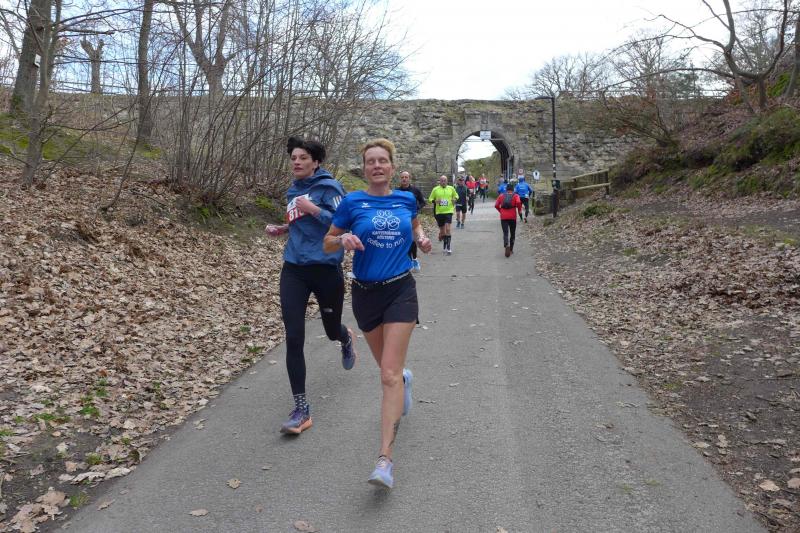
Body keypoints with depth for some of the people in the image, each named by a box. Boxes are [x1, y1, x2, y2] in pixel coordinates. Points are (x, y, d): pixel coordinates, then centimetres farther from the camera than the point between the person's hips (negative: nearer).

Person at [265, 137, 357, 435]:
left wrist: (313, 209, -22)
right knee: (293, 339, -6)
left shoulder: (329, 187, -8)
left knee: (332, 330, 16)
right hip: (294, 270, 5)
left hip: (326, 269, -4)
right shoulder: (293, 191, 12)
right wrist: (283, 229, 10)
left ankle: (346, 339, 58)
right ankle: (301, 409, 1)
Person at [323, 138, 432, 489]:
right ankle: (404, 379, 58)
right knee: (387, 365, 19)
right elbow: (328, 244, 2)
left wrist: (422, 239, 3)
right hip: (365, 292, 1)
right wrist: (344, 239, -19)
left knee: (389, 374, -11)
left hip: (401, 291, -1)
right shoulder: (352, 203, -4)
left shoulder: (406, 199, 2)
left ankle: (385, 460, -11)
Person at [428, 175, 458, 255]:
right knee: (442, 231, 10)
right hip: (439, 212, 1)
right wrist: (435, 201, -14)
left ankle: (448, 247, -12)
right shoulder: (435, 189, 1)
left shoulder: (451, 188, 4)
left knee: (447, 229, -15)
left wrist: (455, 199, -3)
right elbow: (430, 199, 7)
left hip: (448, 211, -1)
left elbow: (456, 195, 19)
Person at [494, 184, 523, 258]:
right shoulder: (515, 195, 5)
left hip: (503, 217, 1)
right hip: (512, 217, -1)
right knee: (512, 233, 14)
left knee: (505, 232, -4)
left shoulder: (501, 195, 11)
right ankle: (511, 249, 19)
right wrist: (519, 210, 0)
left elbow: (496, 205, 4)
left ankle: (506, 245, -33)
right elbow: (518, 202, -16)